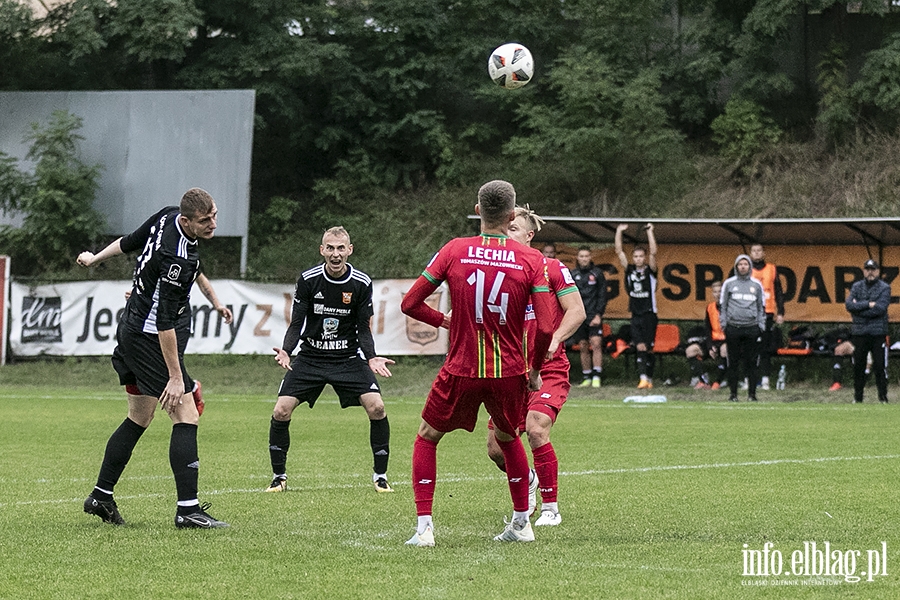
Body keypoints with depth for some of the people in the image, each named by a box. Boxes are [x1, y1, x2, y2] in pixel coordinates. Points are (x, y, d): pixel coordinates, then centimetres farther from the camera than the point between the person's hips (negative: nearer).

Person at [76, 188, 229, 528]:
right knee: (186, 417, -10)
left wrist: (96, 258, 35)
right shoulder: (175, 258, -29)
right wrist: (176, 376, -23)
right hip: (151, 340, -10)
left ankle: (101, 496, 23)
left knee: (139, 419, 18)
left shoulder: (167, 217, -2)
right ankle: (188, 509, -13)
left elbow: (130, 242, 16)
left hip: (132, 332, 10)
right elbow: (165, 321, -27)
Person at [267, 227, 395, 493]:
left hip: (349, 359, 0)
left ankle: (380, 476, -1)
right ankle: (279, 476, 7)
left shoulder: (362, 283, -7)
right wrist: (286, 351, -22)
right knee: (281, 412, -13)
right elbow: (296, 324, -4)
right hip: (310, 358, 0)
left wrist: (371, 358, -17)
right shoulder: (308, 279, -9)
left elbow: (363, 329, 0)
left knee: (376, 407, -18)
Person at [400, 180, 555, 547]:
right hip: (509, 372, 1)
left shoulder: (455, 251, -5)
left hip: (461, 371, -1)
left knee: (426, 439, 17)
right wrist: (534, 370, 6)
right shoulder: (530, 259, -5)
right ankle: (521, 524, 30)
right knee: (508, 437, 29)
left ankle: (424, 528, 5)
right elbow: (545, 327, -10)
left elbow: (410, 304, -3)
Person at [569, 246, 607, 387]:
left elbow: (602, 296, 0)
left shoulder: (597, 273, 3)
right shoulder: (573, 274, 8)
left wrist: (598, 315, -9)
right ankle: (587, 378, 10)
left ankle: (596, 377, -14)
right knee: (583, 347, 4)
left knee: (596, 344, -13)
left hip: (594, 316, -2)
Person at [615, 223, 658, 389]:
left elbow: (653, 252, -16)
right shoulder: (630, 270, 6)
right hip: (636, 316, 3)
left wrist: (649, 231, -19)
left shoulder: (650, 271, -2)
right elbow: (619, 251, 3)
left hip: (649, 314, -3)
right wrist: (619, 231, -3)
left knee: (648, 349, 0)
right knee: (640, 347, -7)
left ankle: (649, 379, 8)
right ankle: (644, 379, -12)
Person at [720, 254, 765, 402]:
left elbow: (761, 306, 15)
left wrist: (761, 325, 8)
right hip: (733, 328, -1)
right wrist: (723, 323, 2)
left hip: (752, 329, 1)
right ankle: (733, 393, 5)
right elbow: (722, 305, 10)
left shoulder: (756, 284, 10)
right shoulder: (729, 283, 7)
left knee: (752, 362, -2)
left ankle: (752, 393, 2)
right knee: (733, 362, 0)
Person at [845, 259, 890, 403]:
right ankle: (857, 398, 14)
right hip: (859, 332, 3)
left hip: (878, 333, -3)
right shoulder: (856, 287, 11)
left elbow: (880, 309, -13)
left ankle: (883, 397, 3)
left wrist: (858, 308, -10)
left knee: (880, 367, -3)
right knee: (858, 366, 6)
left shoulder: (884, 288, 1)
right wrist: (868, 304, -15)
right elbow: (849, 304, -5)